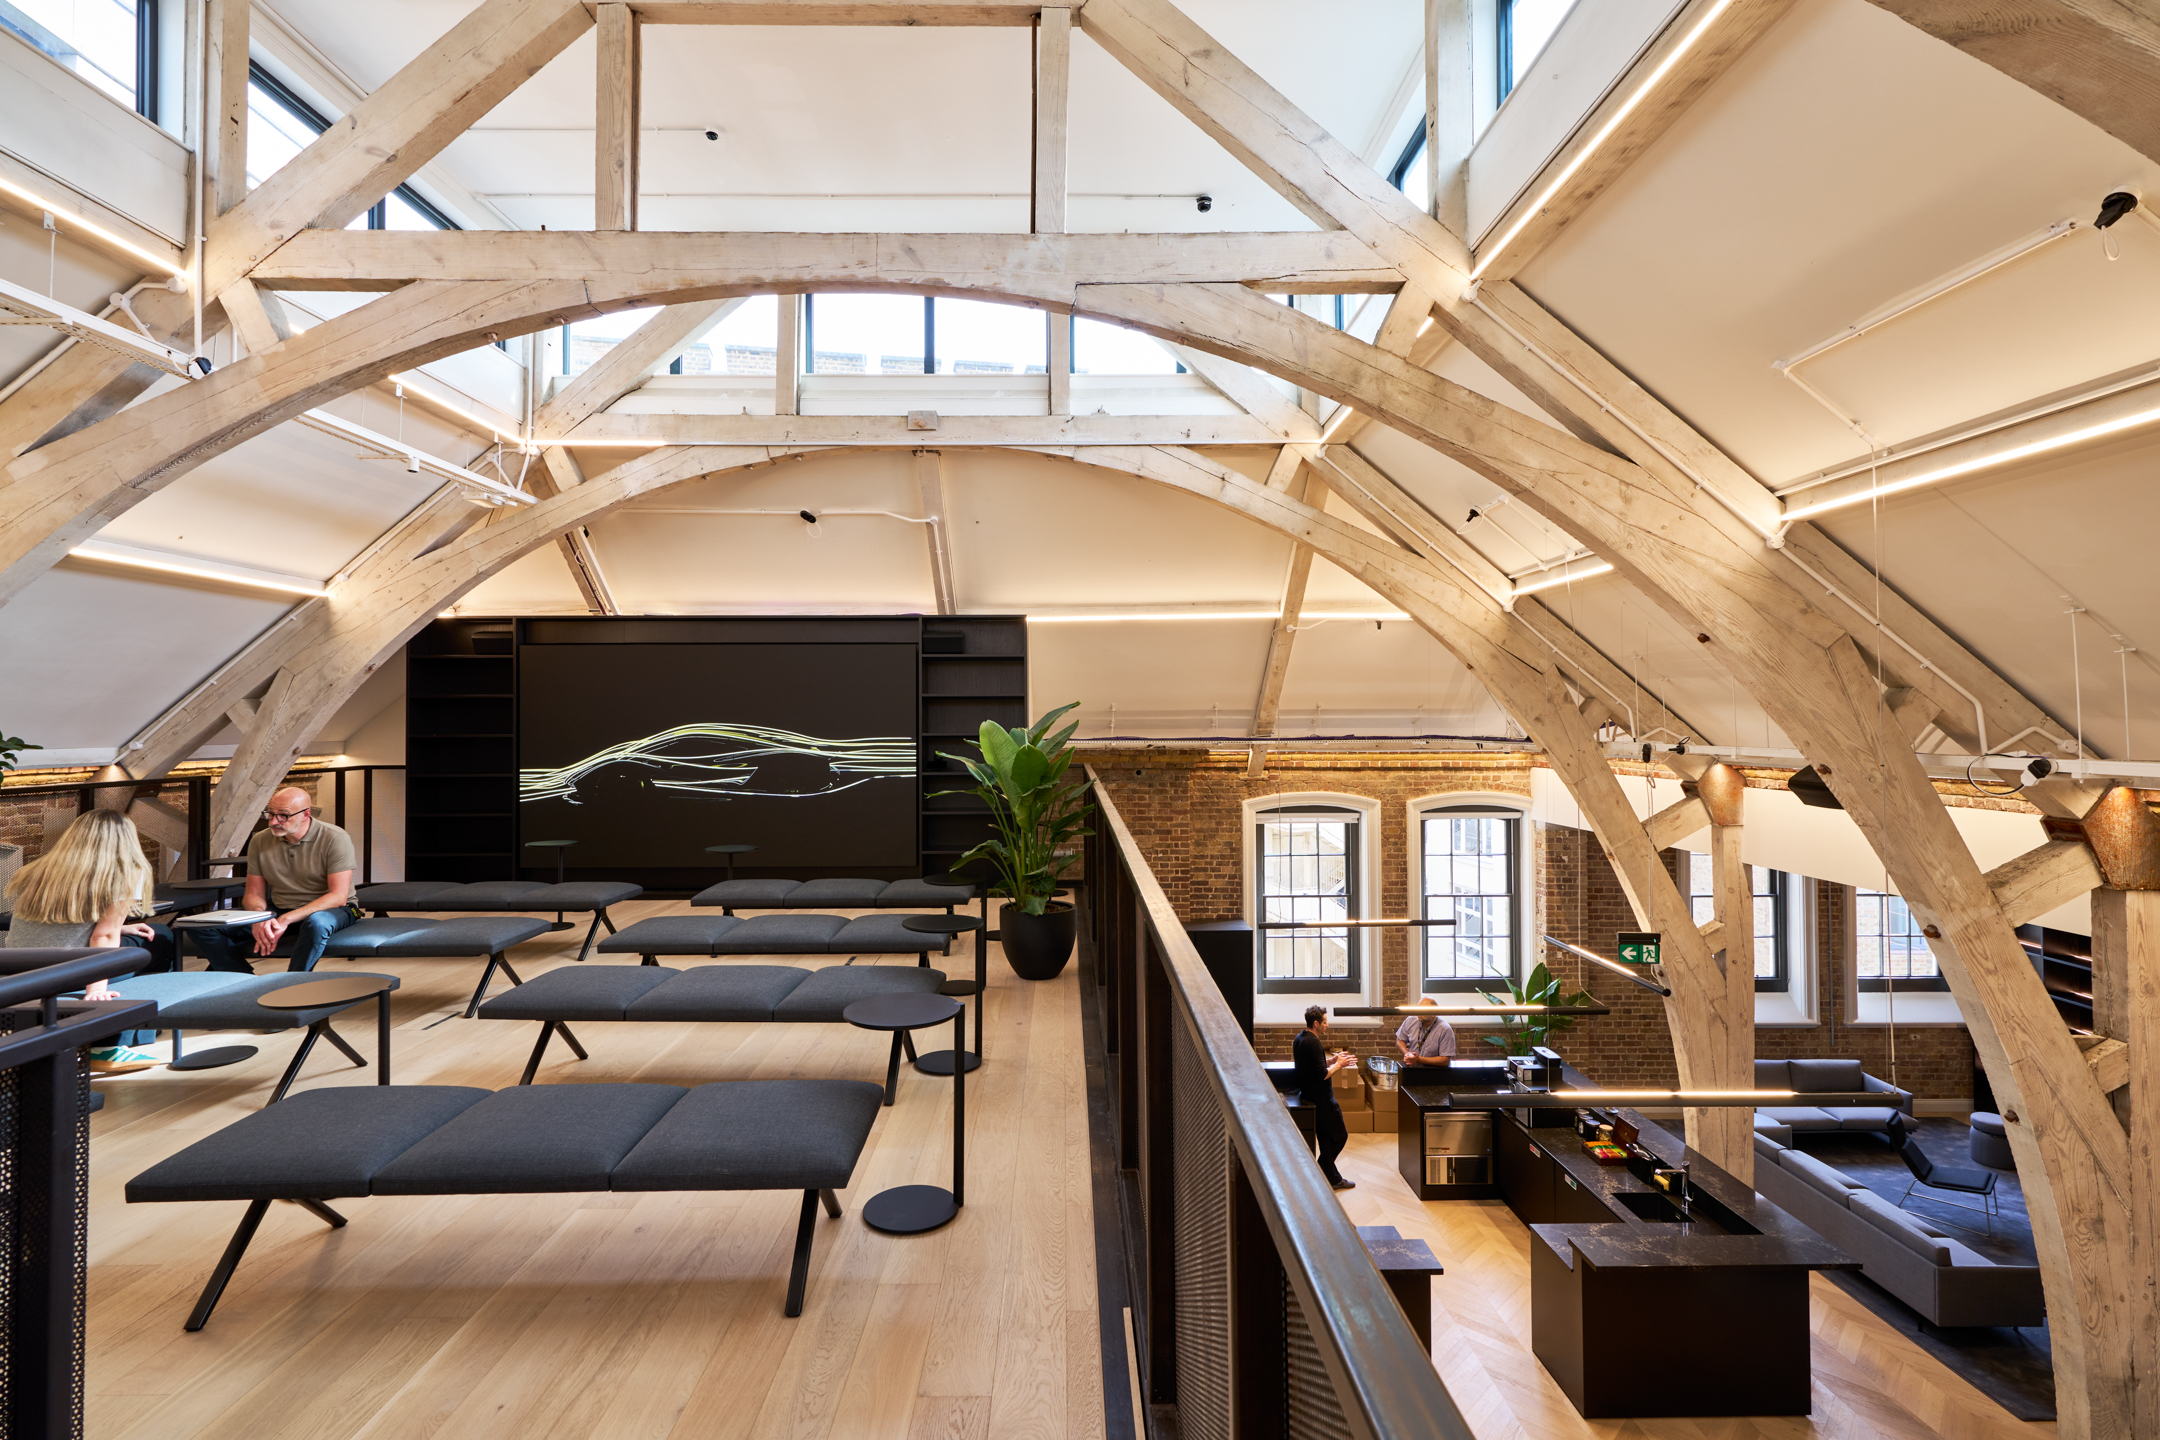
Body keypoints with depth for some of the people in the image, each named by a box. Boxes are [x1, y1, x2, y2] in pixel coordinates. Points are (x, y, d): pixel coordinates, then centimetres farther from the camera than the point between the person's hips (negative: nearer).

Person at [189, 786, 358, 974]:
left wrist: (286, 920, -27)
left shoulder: (334, 839, -13)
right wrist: (260, 919, -18)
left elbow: (338, 897, -19)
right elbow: (254, 894, 6)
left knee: (316, 923, -41)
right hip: (278, 910, 6)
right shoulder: (260, 841, 3)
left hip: (329, 910, -6)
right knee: (205, 928, -10)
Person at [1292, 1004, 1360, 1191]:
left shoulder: (1300, 1039, 8)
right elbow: (1323, 1074, -25)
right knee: (1340, 1135, 4)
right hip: (1321, 1099, -10)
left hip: (1309, 1095, 10)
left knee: (1327, 1139, 16)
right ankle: (1319, 1174, 11)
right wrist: (1338, 1065, -10)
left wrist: (1332, 1059, 10)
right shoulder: (1313, 1043, -24)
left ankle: (1333, 1179, 23)